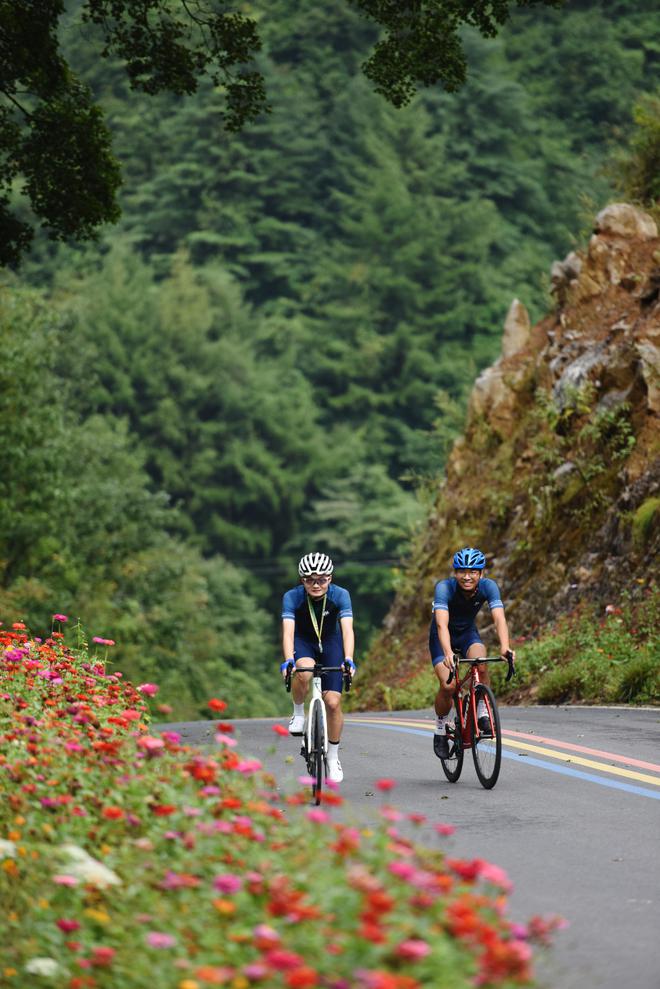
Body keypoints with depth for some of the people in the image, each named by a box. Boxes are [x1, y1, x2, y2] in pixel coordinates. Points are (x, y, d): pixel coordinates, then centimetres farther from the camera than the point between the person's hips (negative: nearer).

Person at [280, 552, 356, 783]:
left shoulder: (340, 595, -25)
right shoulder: (292, 597, -26)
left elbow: (347, 629, -34)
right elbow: (288, 631, -35)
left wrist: (348, 660, -49)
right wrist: (288, 661, -51)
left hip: (330, 642, 1)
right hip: (303, 642, -1)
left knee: (333, 701, -9)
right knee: (304, 671, -37)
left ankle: (333, 757, 10)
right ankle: (298, 712, -8)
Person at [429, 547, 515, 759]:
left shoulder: (488, 586, -24)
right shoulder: (444, 588, -32)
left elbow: (499, 618, -35)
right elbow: (442, 624, -44)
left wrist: (505, 647, -53)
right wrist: (448, 653, -61)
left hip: (468, 633, 2)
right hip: (443, 637, -2)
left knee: (481, 665, -30)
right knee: (448, 685, -21)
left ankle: (482, 713, -10)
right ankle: (440, 730, 4)